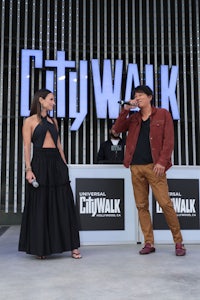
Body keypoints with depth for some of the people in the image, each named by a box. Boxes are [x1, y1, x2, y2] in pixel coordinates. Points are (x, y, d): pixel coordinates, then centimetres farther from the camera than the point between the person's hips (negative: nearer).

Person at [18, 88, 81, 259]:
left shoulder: (53, 121, 17)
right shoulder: (30, 121, 3)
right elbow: (27, 146, -4)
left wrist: (65, 165, 10)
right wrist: (28, 169, -14)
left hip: (57, 163, 4)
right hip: (40, 164, -4)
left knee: (63, 205, 2)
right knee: (40, 206, 1)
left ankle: (72, 245, 4)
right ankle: (41, 247, 13)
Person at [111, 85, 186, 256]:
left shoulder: (162, 114, 6)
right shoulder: (133, 118, 18)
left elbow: (169, 140, -1)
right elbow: (116, 130, 5)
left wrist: (162, 162, -12)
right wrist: (126, 109, 0)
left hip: (154, 166, -4)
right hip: (136, 167, 4)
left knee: (165, 203, -9)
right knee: (141, 206, 4)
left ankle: (179, 242, 4)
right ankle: (149, 243, 11)